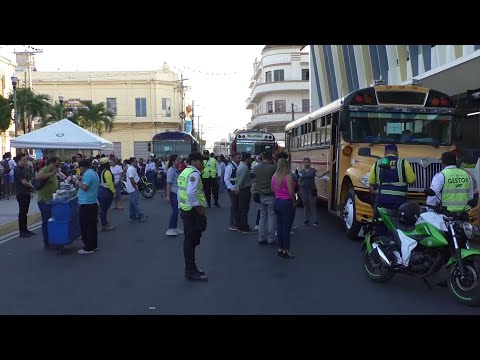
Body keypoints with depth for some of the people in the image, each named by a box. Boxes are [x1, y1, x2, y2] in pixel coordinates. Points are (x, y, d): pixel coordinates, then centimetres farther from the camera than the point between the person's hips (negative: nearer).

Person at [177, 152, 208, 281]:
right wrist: (199, 208, -20)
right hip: (193, 211, -10)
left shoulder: (184, 172, 15)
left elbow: (182, 192, 18)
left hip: (186, 210, 10)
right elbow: (191, 193, -29)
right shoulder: (194, 173, -17)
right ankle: (191, 271, 5)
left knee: (189, 240, 17)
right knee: (192, 241, -3)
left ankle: (190, 268, 27)